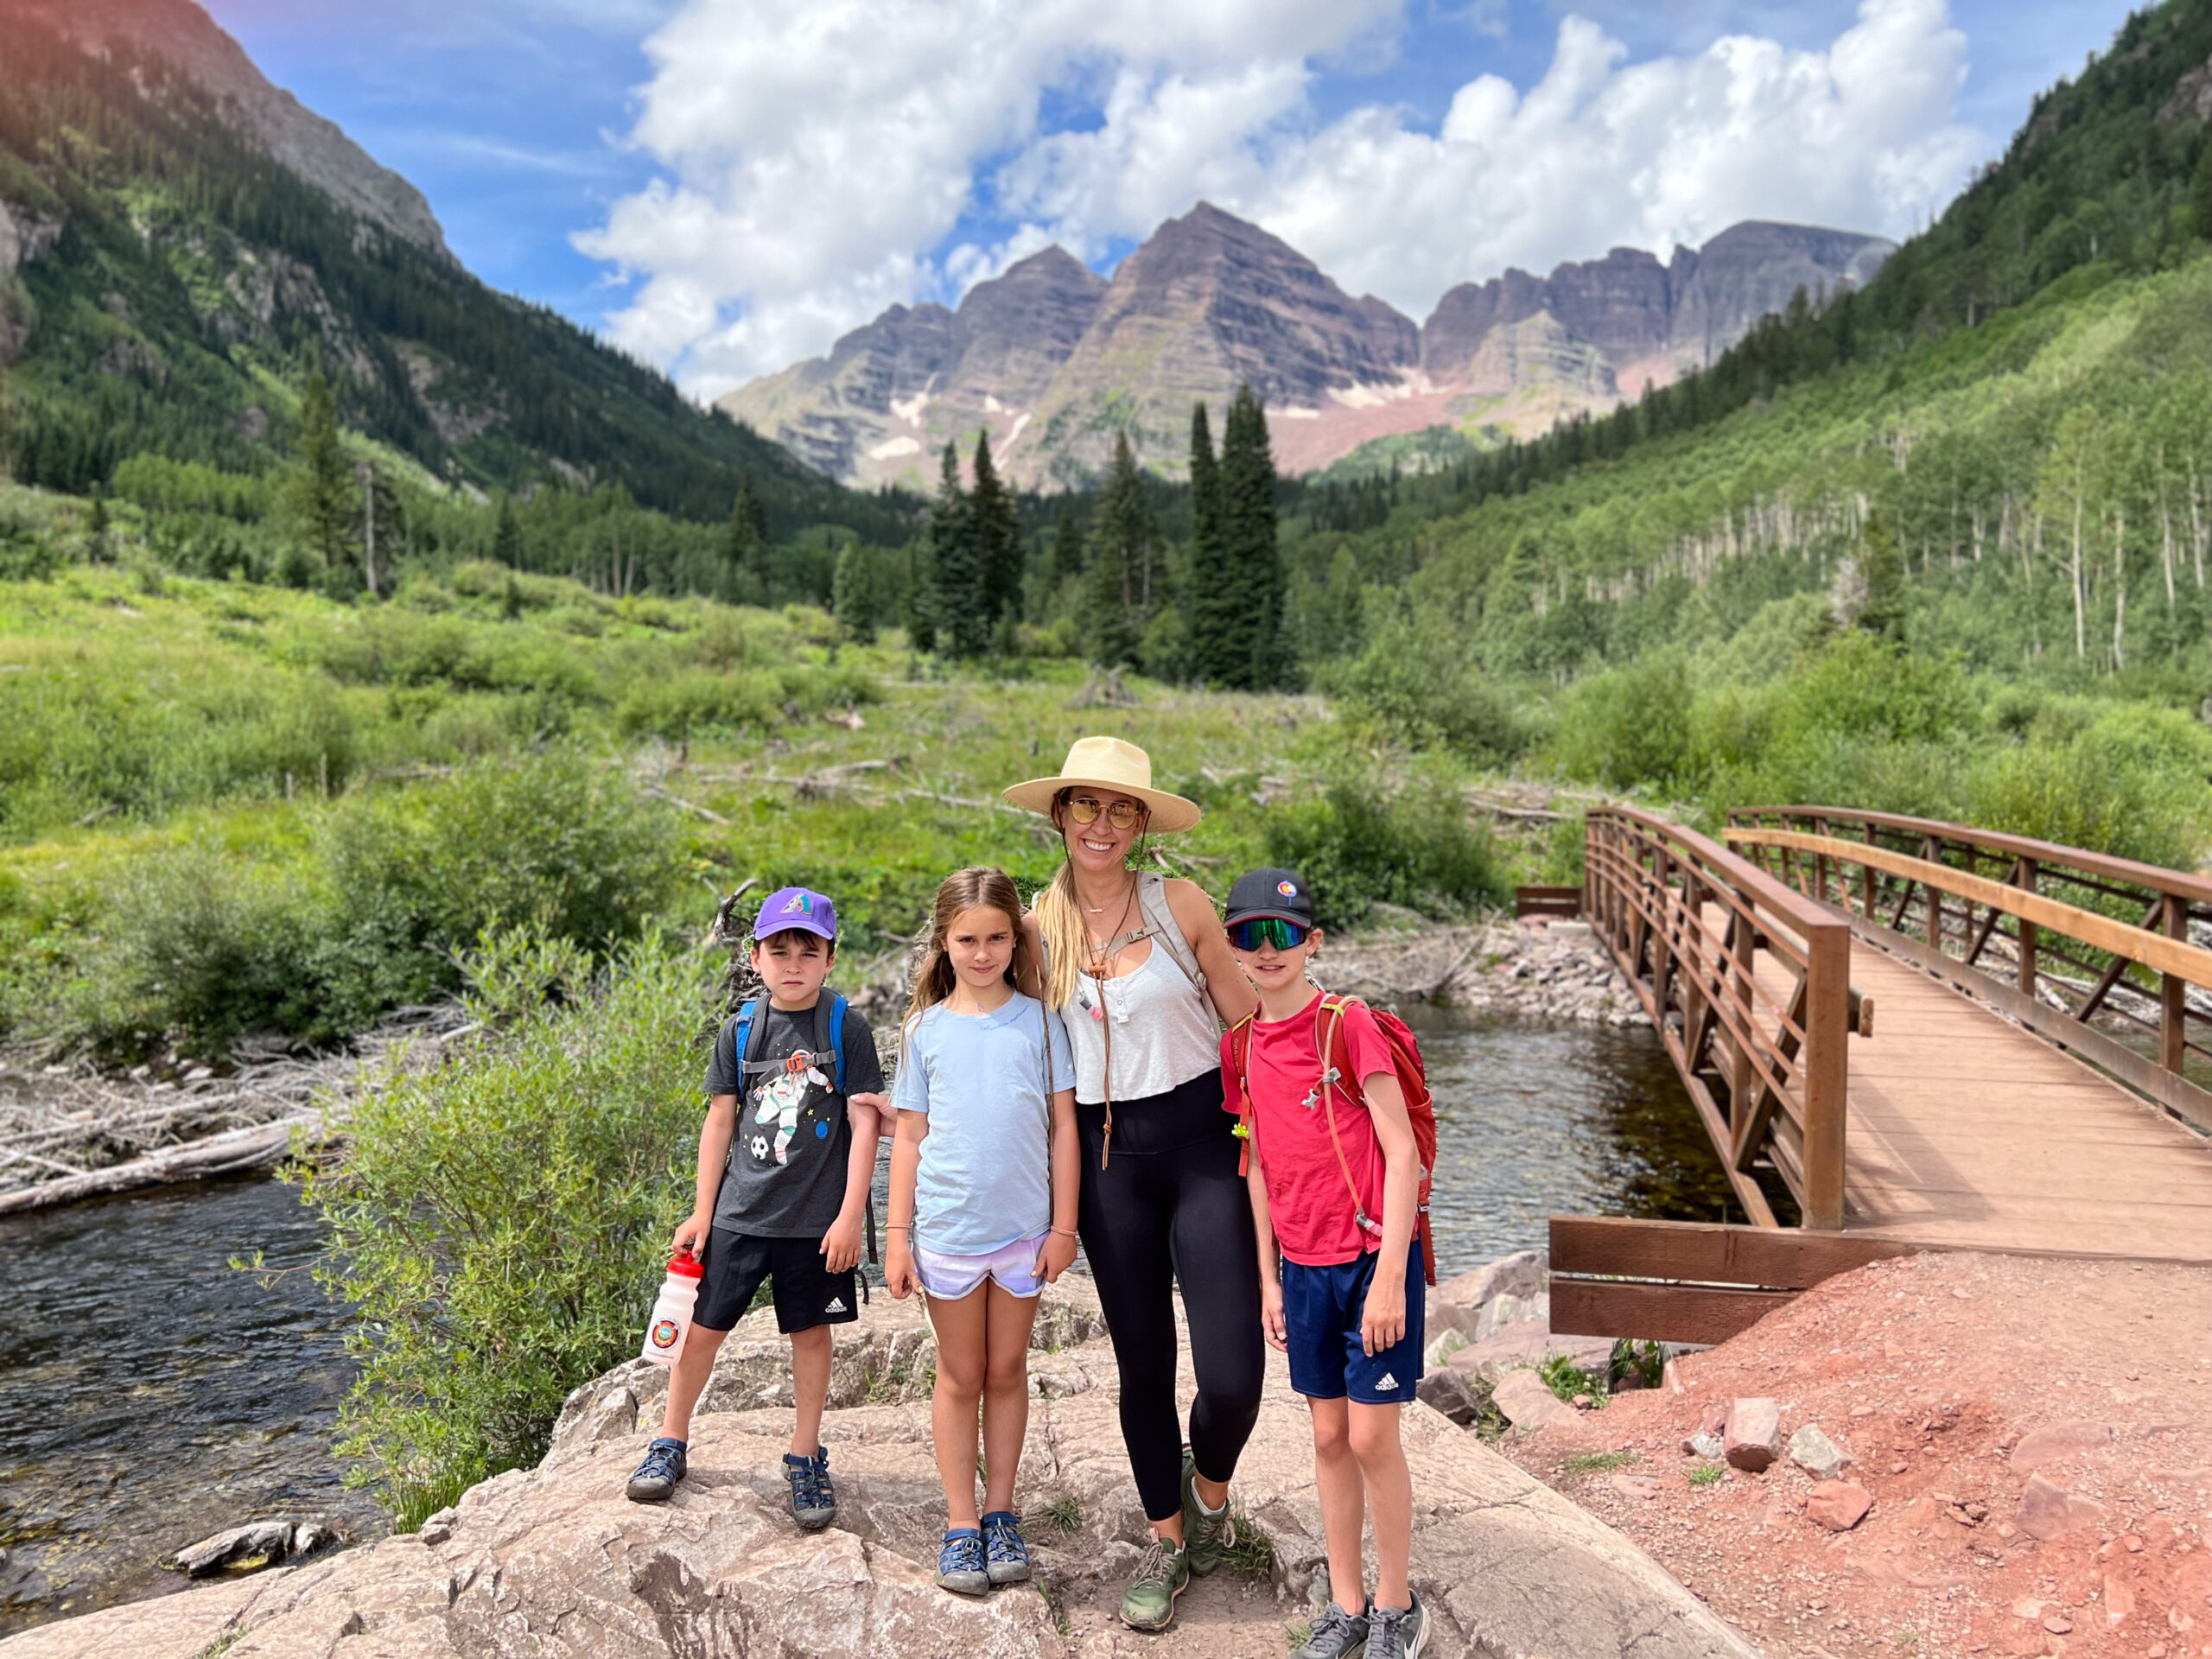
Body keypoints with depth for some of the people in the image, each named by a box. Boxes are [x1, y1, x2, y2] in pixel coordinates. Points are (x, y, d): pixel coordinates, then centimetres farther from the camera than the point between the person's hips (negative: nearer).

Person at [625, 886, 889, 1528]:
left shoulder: (846, 1028, -5)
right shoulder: (740, 1030, 2)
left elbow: (864, 1124, -6)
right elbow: (720, 1121, 8)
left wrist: (850, 1216, -9)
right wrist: (702, 1211, 7)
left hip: (816, 1215, -2)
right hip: (740, 1209, 2)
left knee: (811, 1332, 9)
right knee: (702, 1325, 7)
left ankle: (805, 1457, 27)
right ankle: (671, 1441, 30)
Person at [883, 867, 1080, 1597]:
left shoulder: (1039, 1021, -2)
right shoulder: (924, 1030, 0)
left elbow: (1062, 1126, 0)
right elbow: (909, 1137, 3)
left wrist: (1063, 1225, -2)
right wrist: (898, 1235, 1)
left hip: (1024, 1228, 0)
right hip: (948, 1228, 0)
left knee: (1007, 1371, 13)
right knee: (960, 1376, 11)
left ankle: (1000, 1513, 28)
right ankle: (961, 1524, 23)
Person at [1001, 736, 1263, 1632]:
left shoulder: (1180, 904, -4)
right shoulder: (1038, 927, 2)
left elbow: (1250, 1020, 2)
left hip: (1201, 1139, -2)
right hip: (1107, 1155, 2)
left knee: (1232, 1370, -7)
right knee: (1142, 1364, 12)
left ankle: (1210, 1482, 28)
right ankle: (1168, 1539, 35)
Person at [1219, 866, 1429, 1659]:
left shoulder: (1349, 1025, -13)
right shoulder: (1241, 1044, 4)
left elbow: (1401, 1154, -14)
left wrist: (1389, 1279, -17)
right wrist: (1269, 1277, 11)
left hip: (1373, 1257, -5)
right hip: (1304, 1268, 5)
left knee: (1372, 1438, 2)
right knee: (1329, 1436, 13)